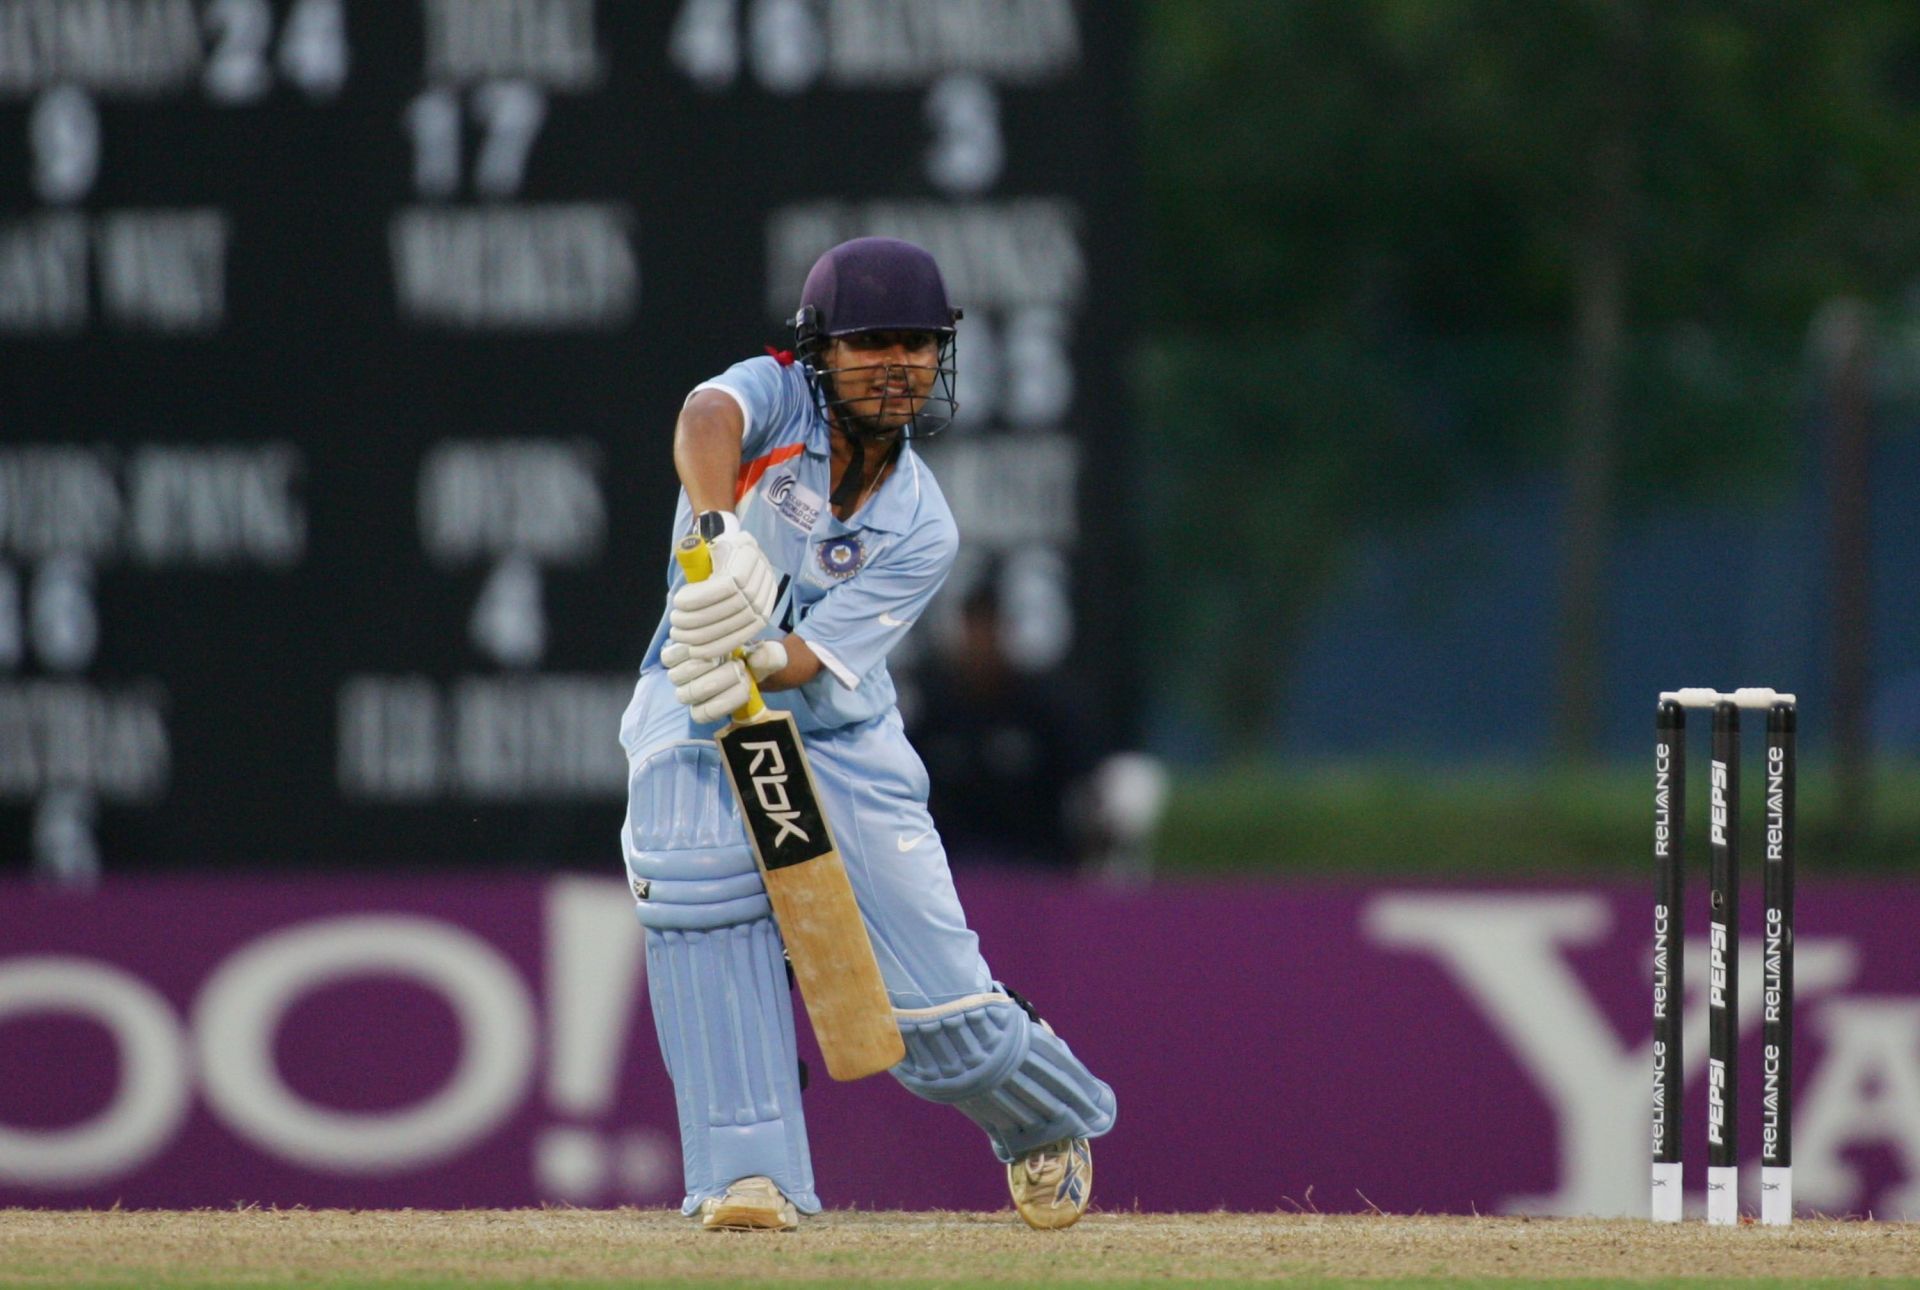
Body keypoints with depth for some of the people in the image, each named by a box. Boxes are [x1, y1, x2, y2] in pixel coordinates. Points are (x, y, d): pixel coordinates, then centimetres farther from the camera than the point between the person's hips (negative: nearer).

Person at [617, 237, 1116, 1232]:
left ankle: (1047, 1120, 31)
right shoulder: (777, 399, -12)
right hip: (695, 719, 0)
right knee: (695, 873, -34)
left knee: (942, 1018, -6)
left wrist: (756, 658, -46)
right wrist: (720, 532, -58)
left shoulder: (919, 531, -10)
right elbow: (709, 420, -38)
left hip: (841, 744, 0)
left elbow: (813, 659, -22)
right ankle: (749, 1172, -28)